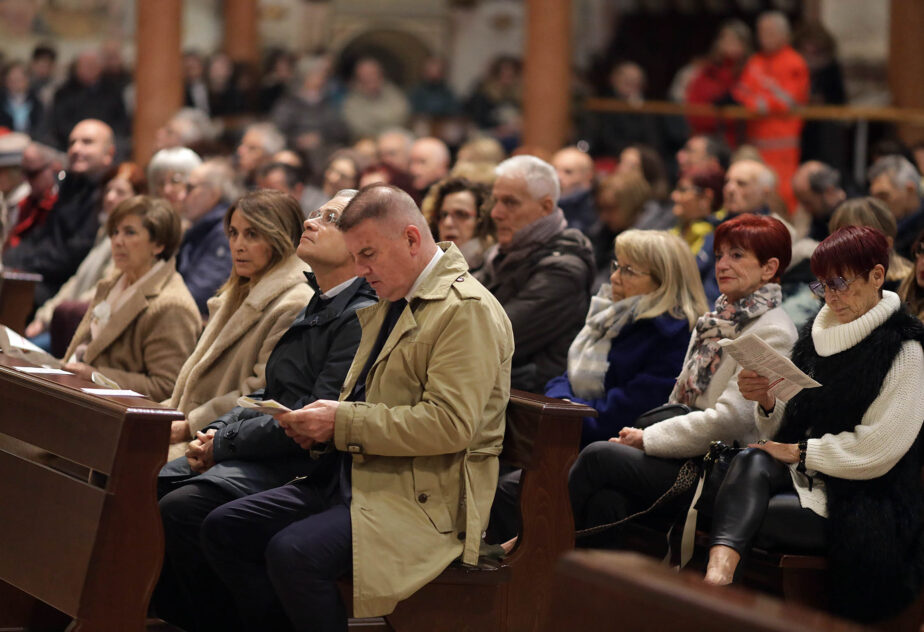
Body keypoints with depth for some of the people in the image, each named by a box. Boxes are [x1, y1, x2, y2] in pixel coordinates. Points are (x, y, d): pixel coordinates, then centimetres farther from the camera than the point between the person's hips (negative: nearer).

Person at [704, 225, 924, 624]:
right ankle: (719, 572, -49)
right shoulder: (817, 336, 13)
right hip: (805, 478, 5)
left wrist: (800, 452, -11)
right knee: (751, 461, -29)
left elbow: (876, 451, -14)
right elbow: (782, 433, 14)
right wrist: (767, 402, -6)